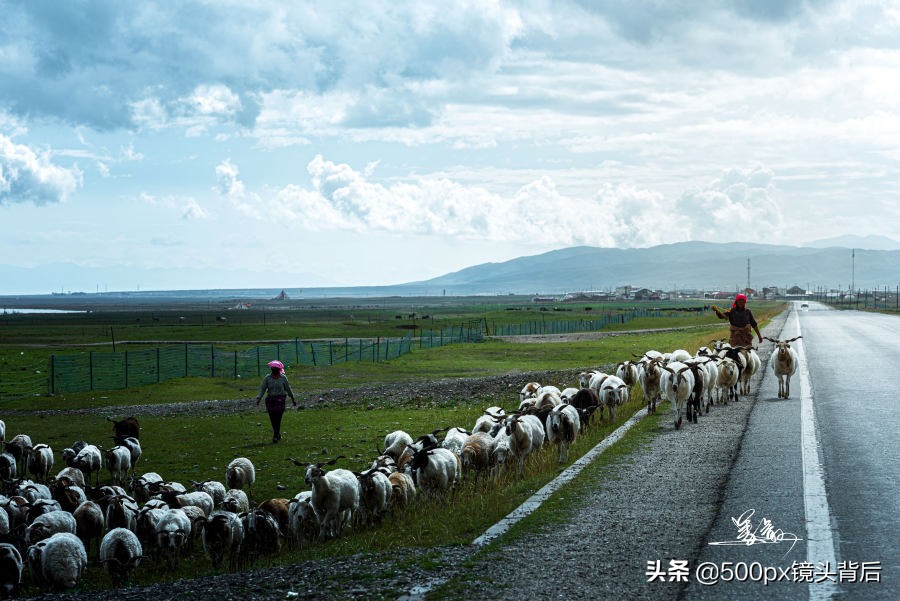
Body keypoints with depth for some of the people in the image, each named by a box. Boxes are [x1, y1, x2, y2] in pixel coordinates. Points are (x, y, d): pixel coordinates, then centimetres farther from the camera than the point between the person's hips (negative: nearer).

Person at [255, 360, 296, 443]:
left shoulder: (283, 378, 1)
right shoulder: (267, 378, 2)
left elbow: (288, 388, 10)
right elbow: (262, 389, -2)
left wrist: (293, 399, 16)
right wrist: (258, 398, -15)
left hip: (280, 399, -2)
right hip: (270, 399, 2)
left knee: (277, 418, -10)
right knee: (272, 419, 4)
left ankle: (275, 436, -4)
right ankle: (278, 434, 24)